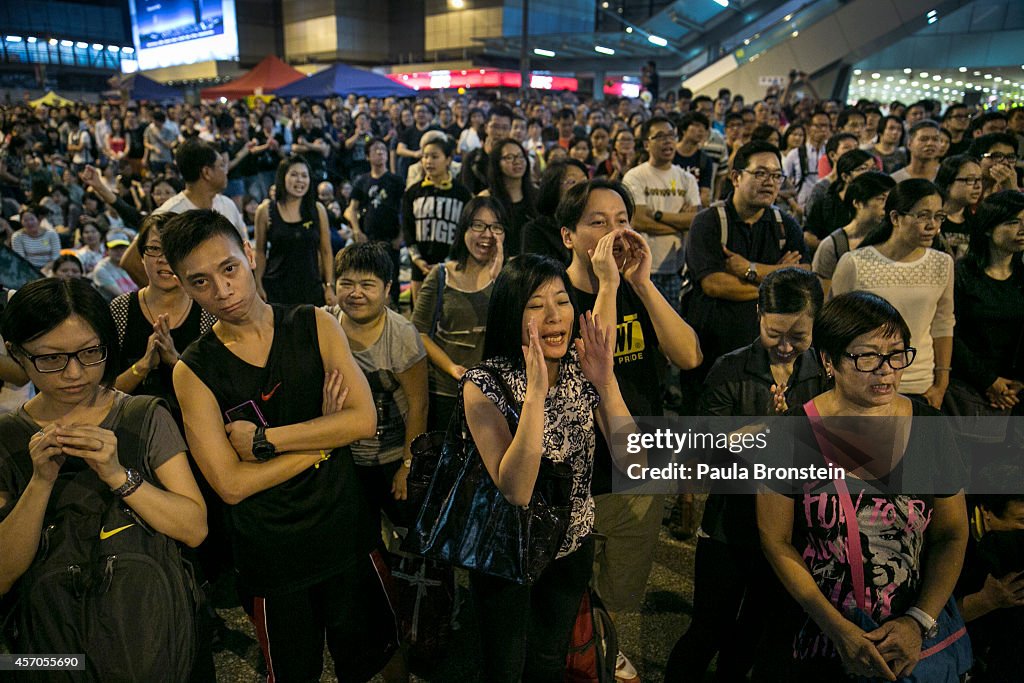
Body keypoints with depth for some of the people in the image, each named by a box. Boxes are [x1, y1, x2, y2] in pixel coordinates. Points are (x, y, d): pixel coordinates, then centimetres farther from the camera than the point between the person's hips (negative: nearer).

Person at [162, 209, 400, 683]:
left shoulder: (316, 326, -7)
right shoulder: (194, 371, -11)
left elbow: (364, 419, -17)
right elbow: (231, 484, -17)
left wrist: (262, 439, -19)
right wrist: (323, 437, -16)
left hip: (348, 533, 1)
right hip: (271, 558, -1)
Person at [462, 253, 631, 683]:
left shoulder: (583, 368, -11)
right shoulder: (485, 384, -23)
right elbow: (515, 490, -33)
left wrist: (606, 382, -29)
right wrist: (536, 391, -39)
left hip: (573, 544, 4)